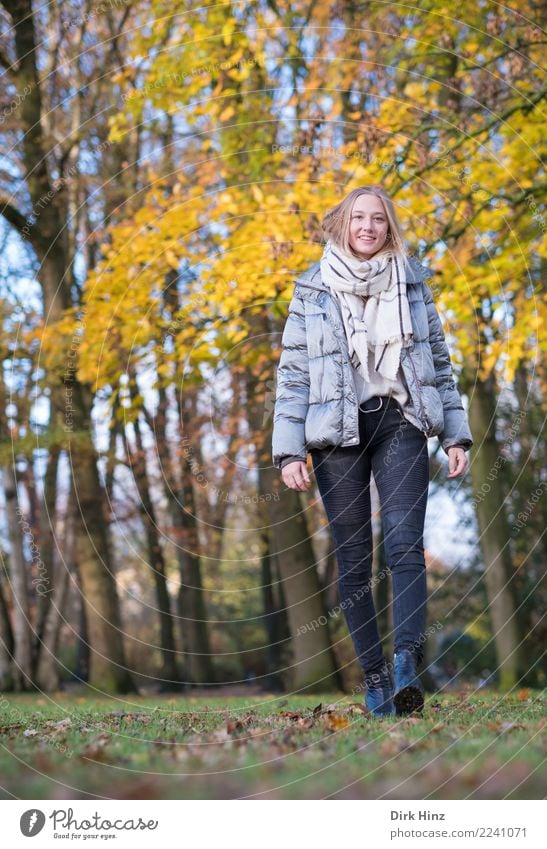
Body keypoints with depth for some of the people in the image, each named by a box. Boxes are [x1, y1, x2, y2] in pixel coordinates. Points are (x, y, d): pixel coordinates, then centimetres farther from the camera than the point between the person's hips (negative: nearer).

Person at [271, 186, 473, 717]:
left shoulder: (411, 284, 9)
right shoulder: (313, 290, 4)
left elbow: (439, 361, 13)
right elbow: (292, 373, 1)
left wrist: (455, 434, 7)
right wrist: (288, 451, -7)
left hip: (400, 423, 0)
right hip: (337, 433, 0)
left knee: (404, 544, -17)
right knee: (353, 560, 0)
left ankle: (406, 665, -25)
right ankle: (373, 674, 6)